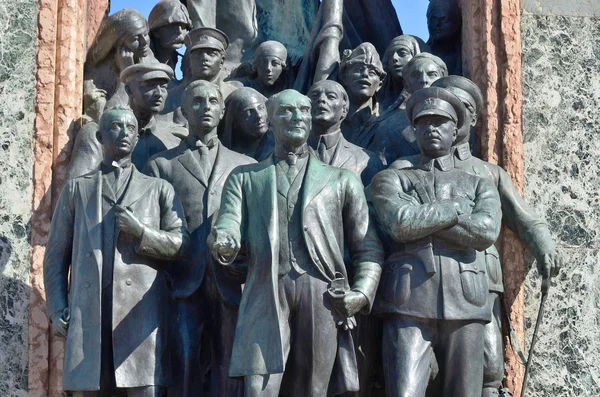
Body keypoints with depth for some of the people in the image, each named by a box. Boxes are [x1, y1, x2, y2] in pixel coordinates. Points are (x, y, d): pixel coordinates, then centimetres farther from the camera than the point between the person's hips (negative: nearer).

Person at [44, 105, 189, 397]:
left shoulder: (158, 188, 18)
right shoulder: (76, 189, 19)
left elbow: (181, 243, 9)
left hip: (141, 309, -1)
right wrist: (57, 310, 3)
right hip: (88, 311, 1)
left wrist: (141, 232, -7)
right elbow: (56, 255, 15)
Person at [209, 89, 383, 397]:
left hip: (323, 298, 1)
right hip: (266, 294, -1)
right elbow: (228, 224, 7)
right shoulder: (244, 178, 21)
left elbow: (368, 247, 16)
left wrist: (362, 293, -1)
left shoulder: (342, 180, 21)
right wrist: (223, 243, -18)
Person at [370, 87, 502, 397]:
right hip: (409, 304, -2)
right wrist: (457, 207, 1)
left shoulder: (480, 186, 18)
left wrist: (421, 216, -3)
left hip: (465, 305, 2)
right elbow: (401, 223, -8)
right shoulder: (390, 180, 14)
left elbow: (487, 232, -3)